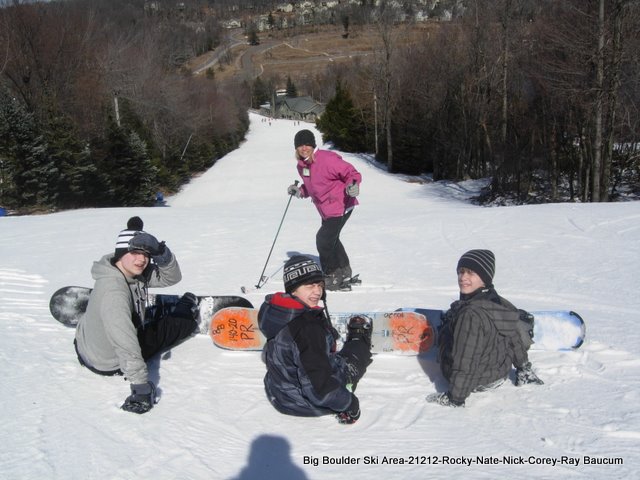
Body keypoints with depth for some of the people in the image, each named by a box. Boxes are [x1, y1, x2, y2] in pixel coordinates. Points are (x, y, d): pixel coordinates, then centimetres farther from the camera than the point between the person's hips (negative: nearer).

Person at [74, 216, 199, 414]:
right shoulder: (113, 292, -37)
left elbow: (171, 278, -8)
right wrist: (141, 387, -38)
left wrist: (164, 256, -26)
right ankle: (188, 310, 38)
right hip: (109, 364, -6)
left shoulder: (132, 271, -13)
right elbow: (126, 348, -40)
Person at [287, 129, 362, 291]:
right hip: (325, 210, 9)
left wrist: (352, 186, -37)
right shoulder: (301, 166, 3)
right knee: (331, 240, 21)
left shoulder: (327, 159, -23)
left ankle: (333, 279, 9)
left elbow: (351, 173, -18)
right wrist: (299, 191, 2)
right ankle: (344, 274, 40)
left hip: (340, 206, -9)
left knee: (324, 240, -10)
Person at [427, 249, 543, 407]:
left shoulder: (471, 315, -34)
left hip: (479, 382, -7)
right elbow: (515, 338, 6)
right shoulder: (500, 303, -10)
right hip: (501, 373, 7)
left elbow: (465, 363, -31)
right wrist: (523, 367, 23)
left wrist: (455, 398, -21)